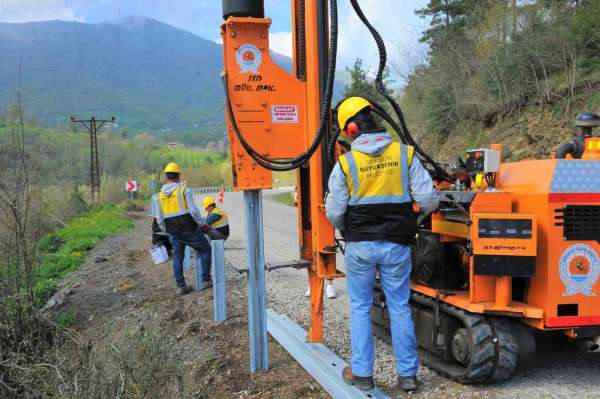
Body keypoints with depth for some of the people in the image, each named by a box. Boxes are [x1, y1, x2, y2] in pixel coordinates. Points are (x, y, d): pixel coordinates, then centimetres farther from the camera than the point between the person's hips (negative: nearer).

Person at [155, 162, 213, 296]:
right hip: (190, 230, -4)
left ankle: (181, 286, 12)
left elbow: (159, 219, 7)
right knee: (205, 250, 10)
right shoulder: (184, 190, -9)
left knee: (177, 258, 14)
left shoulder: (160, 195, 5)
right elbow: (194, 211, -18)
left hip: (174, 233, 4)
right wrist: (204, 225, -5)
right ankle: (205, 280, 4)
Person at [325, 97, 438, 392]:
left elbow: (334, 213, -3)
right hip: (396, 245, 1)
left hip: (360, 246, -1)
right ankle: (407, 374, 20)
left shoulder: (345, 163, -7)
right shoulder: (405, 154, -4)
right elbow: (428, 200, -7)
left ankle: (362, 373, 18)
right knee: (400, 308, 13)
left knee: (360, 308, 12)